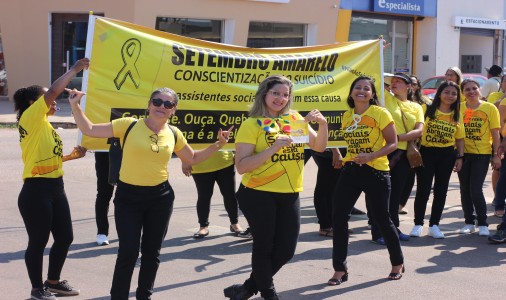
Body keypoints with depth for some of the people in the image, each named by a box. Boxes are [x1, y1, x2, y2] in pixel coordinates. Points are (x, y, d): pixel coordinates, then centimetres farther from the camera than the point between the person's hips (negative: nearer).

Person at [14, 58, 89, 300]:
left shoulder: (46, 125, 16)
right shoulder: (30, 118, -11)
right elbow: (53, 90, -22)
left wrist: (72, 156, 9)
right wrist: (75, 69, -12)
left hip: (56, 188, 9)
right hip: (36, 190, -9)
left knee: (65, 237, 15)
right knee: (38, 241, 3)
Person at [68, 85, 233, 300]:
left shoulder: (174, 134, 3)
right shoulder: (128, 125, -8)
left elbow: (193, 158, 20)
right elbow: (89, 130, -6)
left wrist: (218, 145, 11)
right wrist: (75, 106, -15)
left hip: (160, 196, 4)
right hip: (128, 196, -3)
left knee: (152, 251, 13)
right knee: (128, 251, -8)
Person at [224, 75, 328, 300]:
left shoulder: (295, 119, 6)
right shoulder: (251, 125, -9)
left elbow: (319, 147, 11)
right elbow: (241, 167, -16)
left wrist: (323, 124, -7)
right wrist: (272, 149, -26)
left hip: (290, 195, 5)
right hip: (258, 194, -5)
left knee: (286, 250, 8)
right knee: (264, 247, 7)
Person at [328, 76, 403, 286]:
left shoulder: (380, 114, -8)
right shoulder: (347, 116, 8)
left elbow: (393, 143, -10)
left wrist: (370, 156, -23)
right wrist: (346, 158, 9)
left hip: (376, 171, -5)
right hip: (351, 169, 5)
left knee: (380, 218, 3)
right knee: (338, 216, -2)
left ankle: (398, 263, 26)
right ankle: (340, 269, 8)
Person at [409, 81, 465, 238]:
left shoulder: (457, 116, 8)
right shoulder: (427, 110, -2)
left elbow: (459, 138, 11)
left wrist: (460, 157, 3)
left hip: (447, 155, 3)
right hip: (426, 153, -3)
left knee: (441, 191, 7)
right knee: (423, 190, -3)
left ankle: (434, 225, 16)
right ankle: (418, 224, 8)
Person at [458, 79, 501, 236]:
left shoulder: (490, 108, -2)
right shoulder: (459, 108, 2)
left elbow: (495, 133, -1)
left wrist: (496, 155, -4)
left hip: (482, 154, -3)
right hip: (463, 153, 3)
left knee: (476, 189, -9)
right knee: (465, 189, 8)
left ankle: (483, 224, 7)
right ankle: (469, 222, 21)